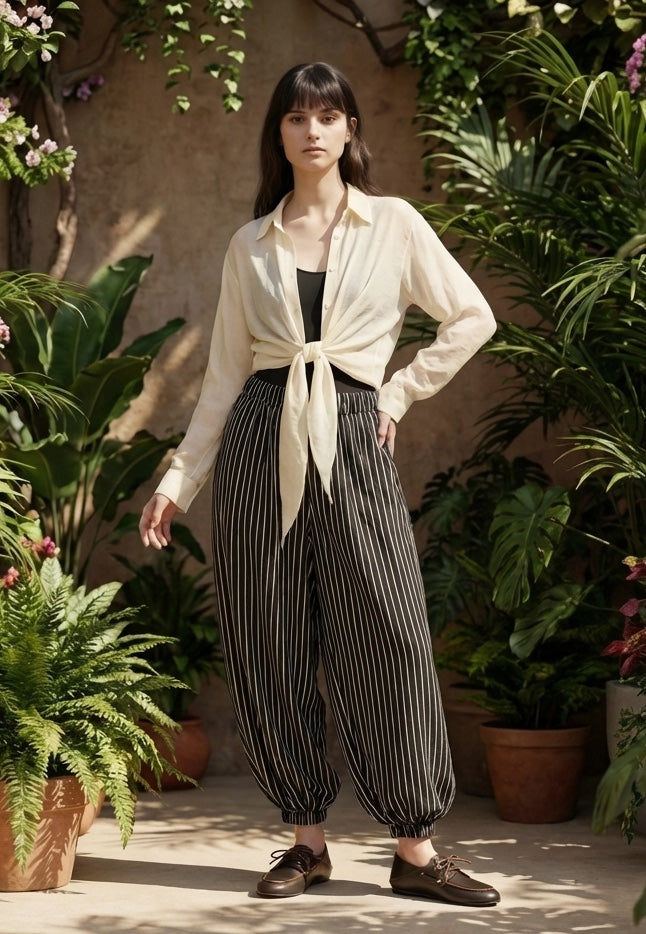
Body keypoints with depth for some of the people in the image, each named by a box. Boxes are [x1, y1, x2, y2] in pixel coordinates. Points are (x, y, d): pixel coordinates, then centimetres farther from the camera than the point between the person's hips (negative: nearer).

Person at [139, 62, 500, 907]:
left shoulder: (393, 225, 6)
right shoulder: (250, 246, 10)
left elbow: (473, 319, 11)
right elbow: (226, 374, 11)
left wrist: (403, 391, 5)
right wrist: (180, 477, 7)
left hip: (353, 440, -2)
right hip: (260, 443, 2)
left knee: (387, 637, -6)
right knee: (272, 641, 2)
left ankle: (416, 849, 0)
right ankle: (305, 837, 12)